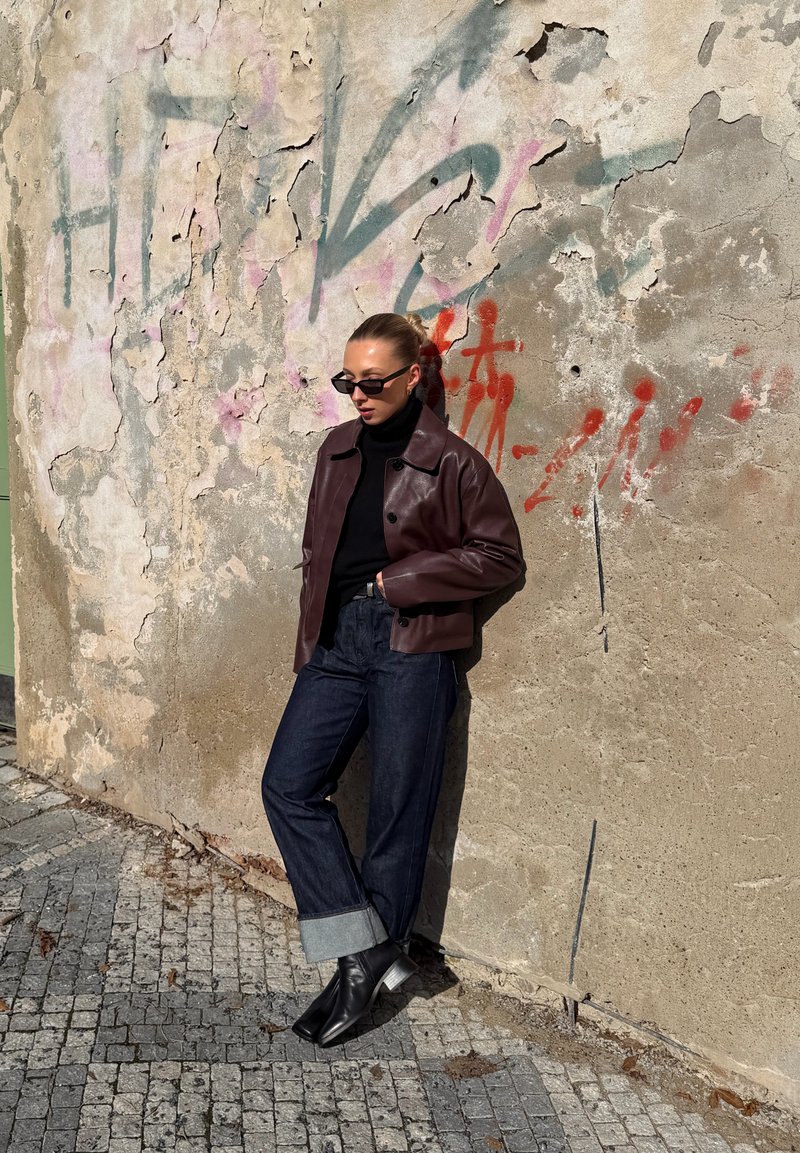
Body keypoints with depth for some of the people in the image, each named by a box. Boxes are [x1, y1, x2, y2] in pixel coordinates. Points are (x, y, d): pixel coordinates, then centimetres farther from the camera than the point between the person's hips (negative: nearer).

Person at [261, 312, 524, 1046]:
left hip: (412, 648, -6)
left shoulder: (451, 462, -5)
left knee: (397, 812, 3)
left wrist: (404, 579, -11)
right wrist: (310, 646, 12)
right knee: (288, 785, -3)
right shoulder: (337, 452, 12)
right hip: (338, 639, 6)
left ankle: (370, 957, 23)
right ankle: (369, 953, 7)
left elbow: (501, 555, -4)